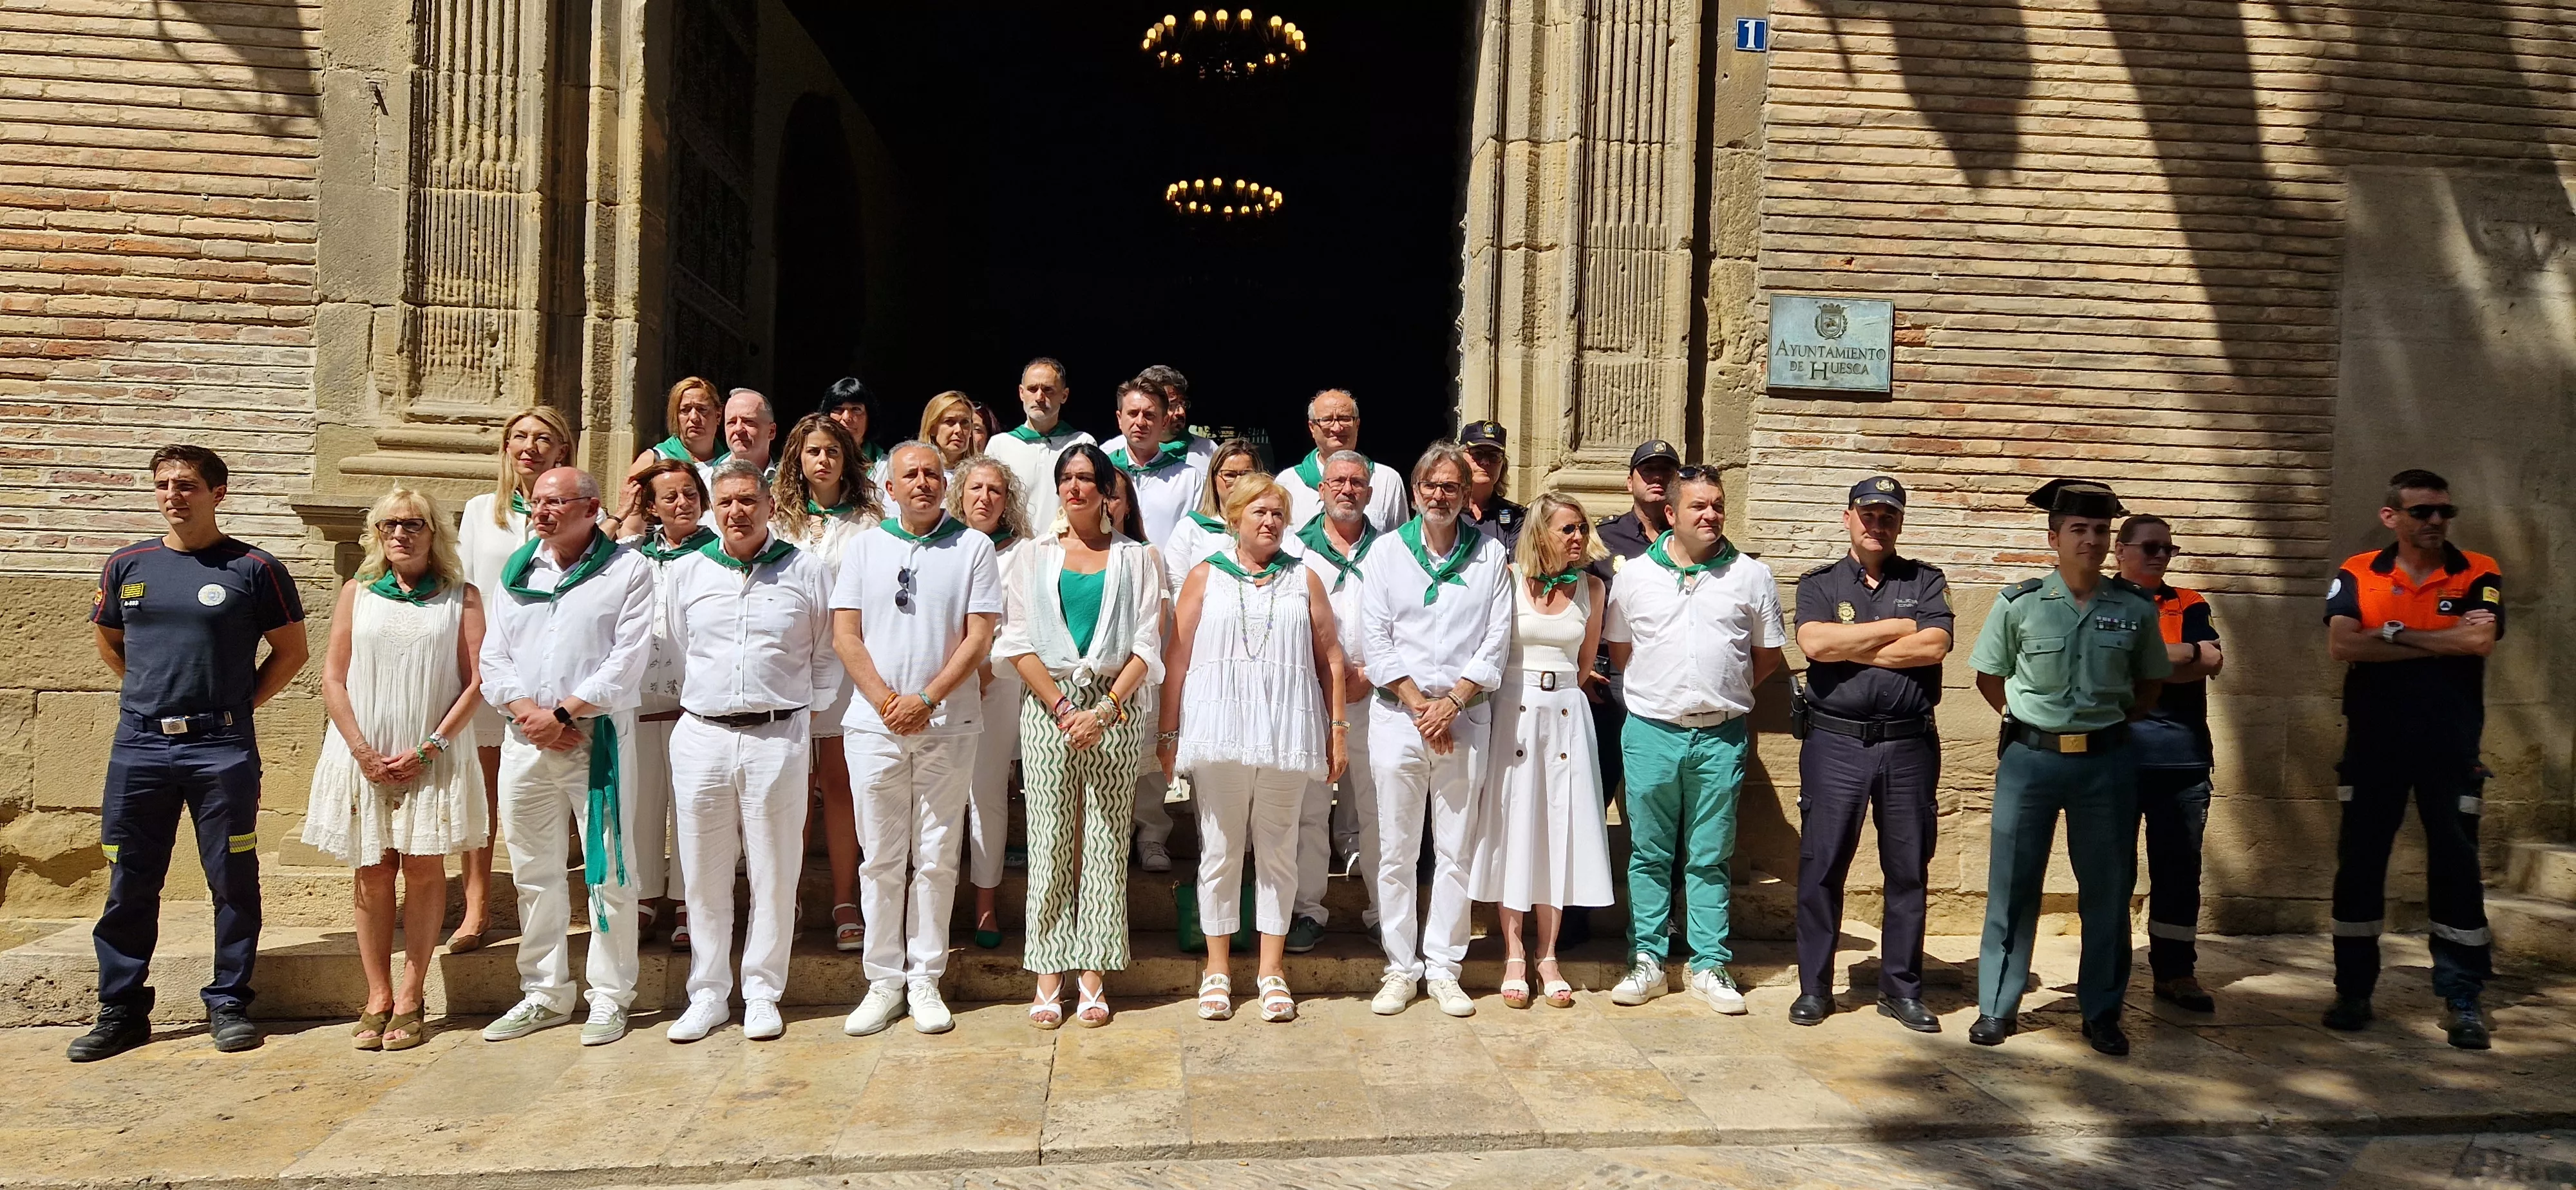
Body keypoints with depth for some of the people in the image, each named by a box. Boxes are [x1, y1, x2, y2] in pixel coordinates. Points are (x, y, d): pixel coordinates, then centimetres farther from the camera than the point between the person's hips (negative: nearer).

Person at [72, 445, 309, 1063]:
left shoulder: (254, 568, -1)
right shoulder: (126, 565, 10)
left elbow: (291, 650, 5)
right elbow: (108, 641, 24)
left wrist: (240, 702, 0)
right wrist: (149, 692, 14)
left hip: (221, 747, -3)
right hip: (139, 744, 3)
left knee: (233, 881, 2)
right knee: (129, 884, 7)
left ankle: (229, 1003, 13)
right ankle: (122, 1009, 18)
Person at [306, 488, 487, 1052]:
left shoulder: (461, 597, 3)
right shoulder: (357, 592, 8)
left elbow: (475, 682, -3)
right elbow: (333, 679, 5)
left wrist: (428, 748, -10)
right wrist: (363, 751, -6)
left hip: (433, 759, -2)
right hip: (365, 756, 2)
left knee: (424, 870, 0)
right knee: (373, 873, 5)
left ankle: (410, 1001, 6)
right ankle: (377, 1000, 11)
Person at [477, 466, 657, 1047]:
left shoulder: (628, 569, -2)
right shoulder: (517, 570, 14)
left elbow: (628, 661, -10)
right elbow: (493, 656, 9)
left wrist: (564, 713, -14)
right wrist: (526, 711, -8)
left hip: (597, 738, -5)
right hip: (525, 739, 5)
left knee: (608, 872, -1)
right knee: (535, 874, 11)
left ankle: (610, 996, 9)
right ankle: (545, 994, 22)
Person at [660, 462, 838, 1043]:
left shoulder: (806, 570, 3)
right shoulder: (688, 570, 10)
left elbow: (828, 654, 9)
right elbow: (677, 651, 19)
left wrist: (807, 712, 5)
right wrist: (701, 699, 15)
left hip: (778, 737, -2)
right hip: (702, 734, 2)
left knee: (774, 873, 3)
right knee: (704, 875, 7)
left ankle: (761, 993, 15)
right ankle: (708, 994, 18)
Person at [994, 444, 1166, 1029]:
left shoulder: (1136, 558, 8)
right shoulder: (1034, 556, 10)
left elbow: (1147, 647, 1)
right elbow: (1019, 642, 2)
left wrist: (1106, 710, -11)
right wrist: (1062, 707, -10)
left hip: (1114, 707, 0)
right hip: (1047, 705, 0)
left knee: (1106, 842, 0)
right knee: (1049, 840, 0)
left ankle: (1094, 974, 8)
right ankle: (1048, 974, 6)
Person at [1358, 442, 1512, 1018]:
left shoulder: (1491, 556, 7)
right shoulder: (1386, 554, 6)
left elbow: (1496, 643, 1)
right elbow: (1375, 641, 0)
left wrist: (1451, 703, -9)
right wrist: (1419, 704, -8)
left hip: (1465, 717, 0)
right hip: (1398, 714, 0)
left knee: (1456, 851, 3)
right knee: (1396, 851, 2)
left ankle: (1443, 969, 12)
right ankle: (1401, 968, 10)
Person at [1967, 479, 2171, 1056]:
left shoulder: (2135, 608, 1)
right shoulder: (2019, 604, -4)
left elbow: (2150, 683, 15)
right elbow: (1989, 677, 8)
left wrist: (2108, 723, 6)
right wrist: (2032, 723, 5)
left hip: (2107, 762, 2)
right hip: (2030, 758, -1)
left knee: (2108, 889, 7)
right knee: (2012, 885, 3)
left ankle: (2102, 1012, 20)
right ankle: (1997, 1008, 14)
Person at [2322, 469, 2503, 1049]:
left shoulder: (2479, 575, 0)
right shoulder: (2357, 575, 2)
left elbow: (2480, 641, -18)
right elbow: (2341, 645, -14)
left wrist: (2394, 634, -12)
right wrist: (2444, 641, -13)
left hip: (2451, 746, -1)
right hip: (2373, 744, 1)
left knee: (2456, 866, 2)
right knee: (2359, 864, 7)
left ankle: (2462, 999, 11)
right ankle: (2353, 991, 18)